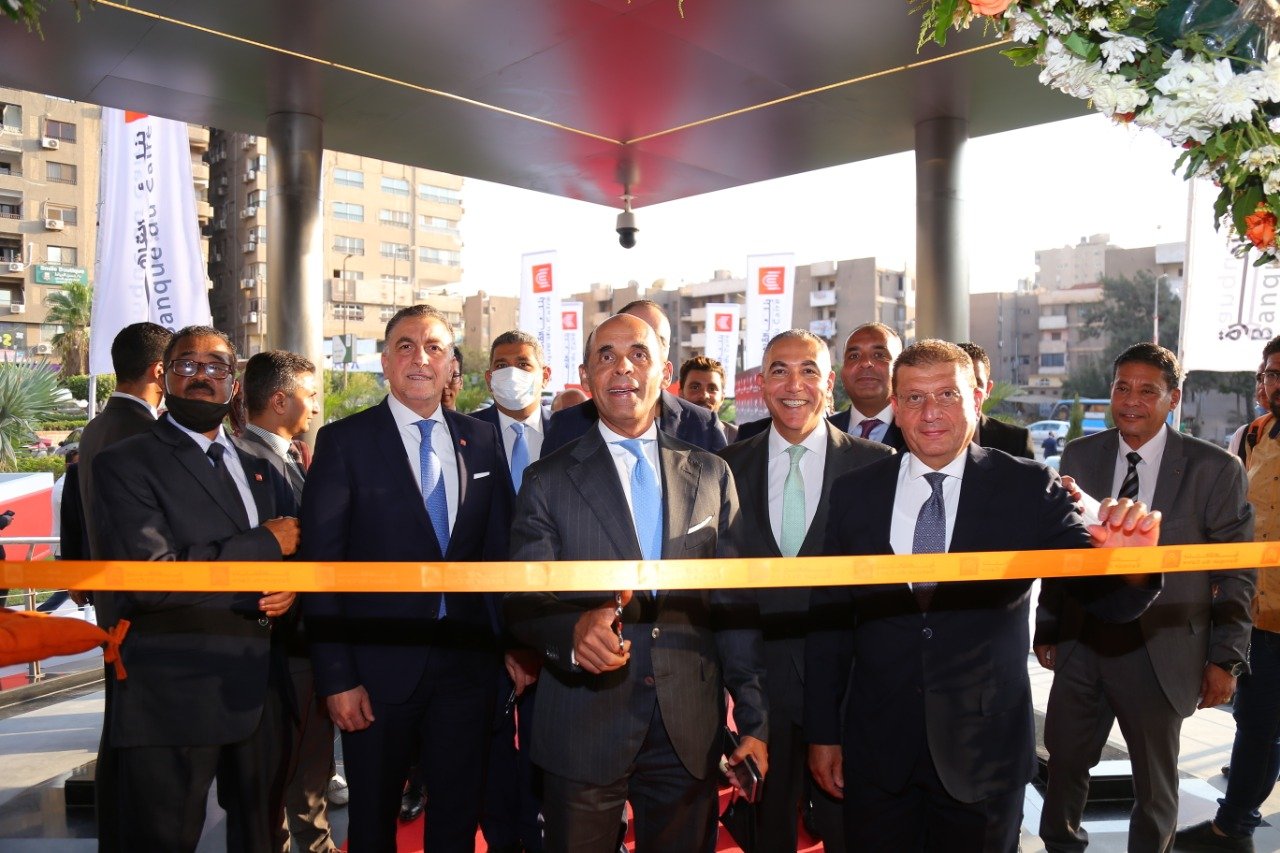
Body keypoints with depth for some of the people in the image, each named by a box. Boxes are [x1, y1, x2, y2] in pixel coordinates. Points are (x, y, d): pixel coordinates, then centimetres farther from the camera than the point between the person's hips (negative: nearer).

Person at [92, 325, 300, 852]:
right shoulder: (125, 465, -7)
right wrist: (264, 544, -15)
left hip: (260, 691, 6)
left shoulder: (259, 468, 13)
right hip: (173, 699, -5)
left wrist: (291, 586, -7)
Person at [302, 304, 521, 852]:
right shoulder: (343, 442, -6)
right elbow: (321, 565, -8)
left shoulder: (482, 441, 4)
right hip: (379, 667, -2)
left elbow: (499, 548, 8)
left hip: (467, 662, 3)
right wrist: (336, 678, -11)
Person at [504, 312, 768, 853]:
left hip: (689, 732, 2)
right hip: (584, 727, -1)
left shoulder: (711, 476, 5)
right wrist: (575, 630, -27)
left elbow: (736, 606, 5)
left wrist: (754, 723, 3)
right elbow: (523, 602, -5)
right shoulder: (548, 480, 0)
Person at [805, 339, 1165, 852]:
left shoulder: (1029, 489, -6)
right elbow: (829, 619, 1)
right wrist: (822, 732, 3)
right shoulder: (853, 493, -3)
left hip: (984, 750, -1)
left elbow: (1107, 599, -11)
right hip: (877, 750, 1)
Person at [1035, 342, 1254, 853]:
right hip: (1082, 642, 3)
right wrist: (1047, 630, 7)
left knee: (1155, 781, 16)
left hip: (1161, 651, -2)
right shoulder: (1080, 456, 1)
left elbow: (1236, 571, -3)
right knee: (1065, 760, 16)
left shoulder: (1214, 469, -7)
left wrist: (1225, 659, -5)